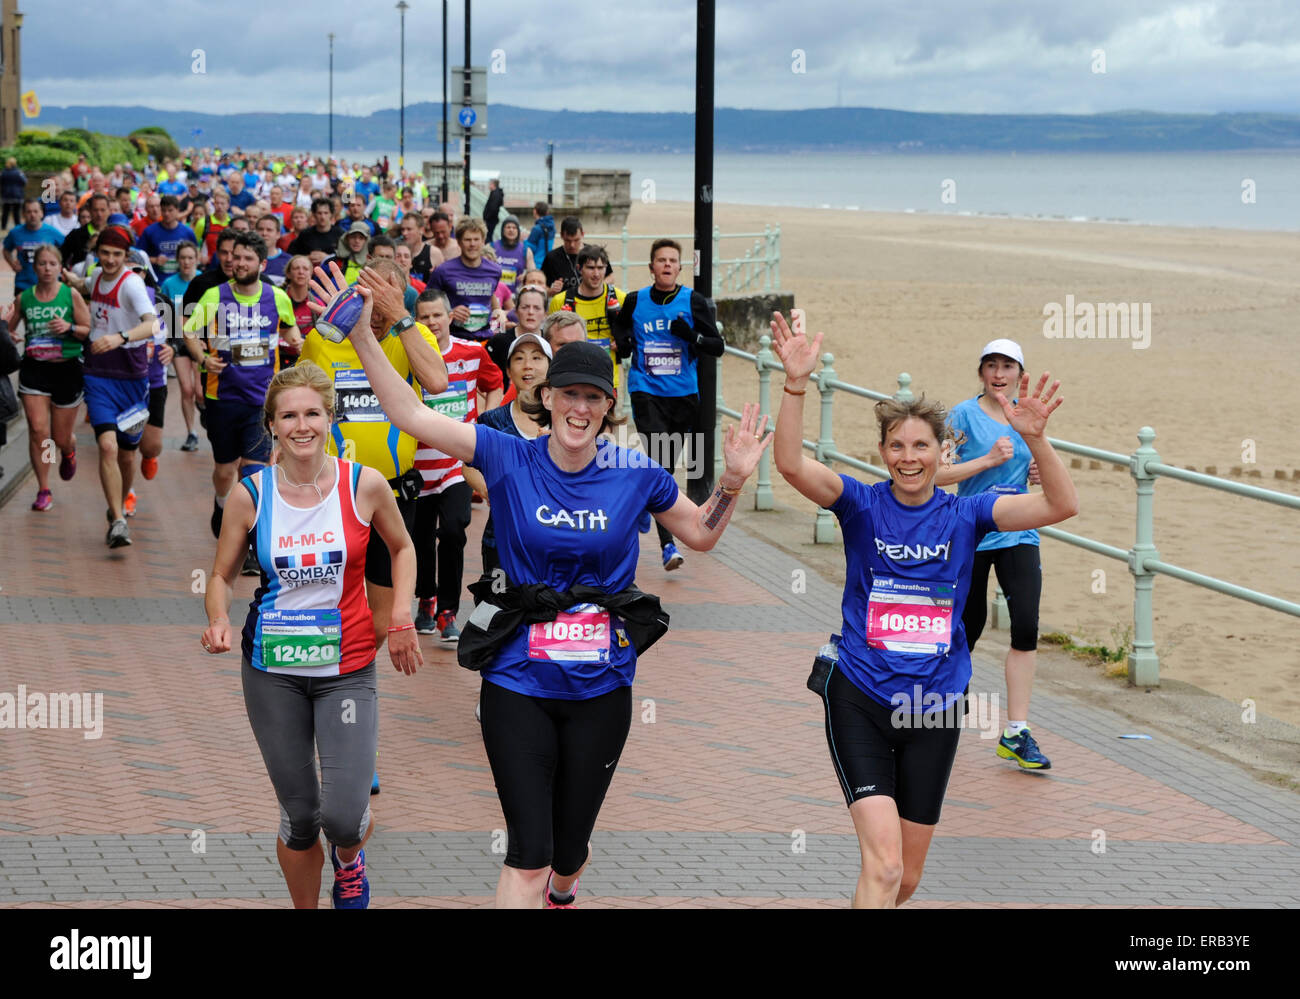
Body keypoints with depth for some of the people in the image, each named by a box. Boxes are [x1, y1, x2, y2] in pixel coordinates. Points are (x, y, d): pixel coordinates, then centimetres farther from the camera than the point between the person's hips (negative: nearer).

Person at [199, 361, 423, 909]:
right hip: (272, 670, 1)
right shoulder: (250, 495, -5)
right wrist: (219, 621, -14)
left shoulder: (364, 486, -6)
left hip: (347, 666, -1)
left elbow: (401, 548, 12)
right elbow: (222, 576, 6)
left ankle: (349, 857, 25)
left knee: (342, 815, -13)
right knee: (299, 816, 7)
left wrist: (401, 618, 0)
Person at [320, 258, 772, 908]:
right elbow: (409, 414, -8)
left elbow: (701, 535, 13)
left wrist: (732, 482, -4)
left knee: (569, 848, 16)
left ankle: (561, 896, 51)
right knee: (528, 856, -9)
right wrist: (361, 337, -15)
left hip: (600, 686, 2)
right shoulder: (508, 459, -6)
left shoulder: (636, 474, -2)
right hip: (518, 682, -2)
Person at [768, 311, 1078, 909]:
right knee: (884, 865, -19)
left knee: (907, 877, 13)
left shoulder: (964, 515, 0)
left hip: (935, 707, 3)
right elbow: (791, 463, -20)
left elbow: (1062, 505, -12)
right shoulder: (862, 505, -3)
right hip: (860, 701, -3)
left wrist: (1034, 437, -29)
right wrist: (795, 384, -35)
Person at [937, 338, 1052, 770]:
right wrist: (989, 460, -19)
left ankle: (1015, 733, -7)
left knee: (1026, 625, -11)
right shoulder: (963, 415, -6)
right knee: (966, 632, 5)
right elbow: (936, 473, -14)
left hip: (1017, 535, 4)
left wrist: (1039, 469, 5)